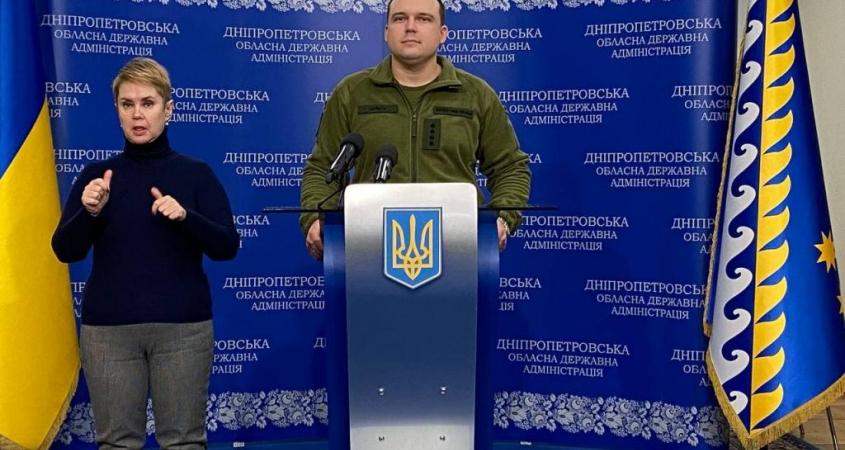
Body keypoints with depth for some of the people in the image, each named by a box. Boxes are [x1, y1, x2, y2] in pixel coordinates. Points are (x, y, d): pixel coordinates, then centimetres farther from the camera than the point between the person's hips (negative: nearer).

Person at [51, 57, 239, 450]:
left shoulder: (196, 173, 2)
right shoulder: (96, 174, 6)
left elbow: (227, 247, -5)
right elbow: (65, 251, 0)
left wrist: (185, 217, -21)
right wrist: (89, 212, -19)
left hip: (183, 326, -1)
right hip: (109, 327, 1)